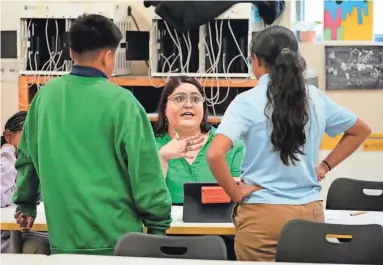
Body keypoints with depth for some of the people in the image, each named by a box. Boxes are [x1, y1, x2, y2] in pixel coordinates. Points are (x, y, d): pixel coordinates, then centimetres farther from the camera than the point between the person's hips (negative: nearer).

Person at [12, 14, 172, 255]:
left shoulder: (46, 95, 5)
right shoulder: (120, 101, -11)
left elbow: (28, 157, 17)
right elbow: (144, 171, -10)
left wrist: (26, 204, 31)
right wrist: (158, 225, -1)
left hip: (63, 239, 5)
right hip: (115, 240, -4)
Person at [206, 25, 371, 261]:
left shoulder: (248, 101, -9)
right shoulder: (316, 98, 5)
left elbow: (215, 154, -22)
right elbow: (361, 131, 20)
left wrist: (236, 193, -9)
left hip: (263, 214, -4)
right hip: (310, 212, 4)